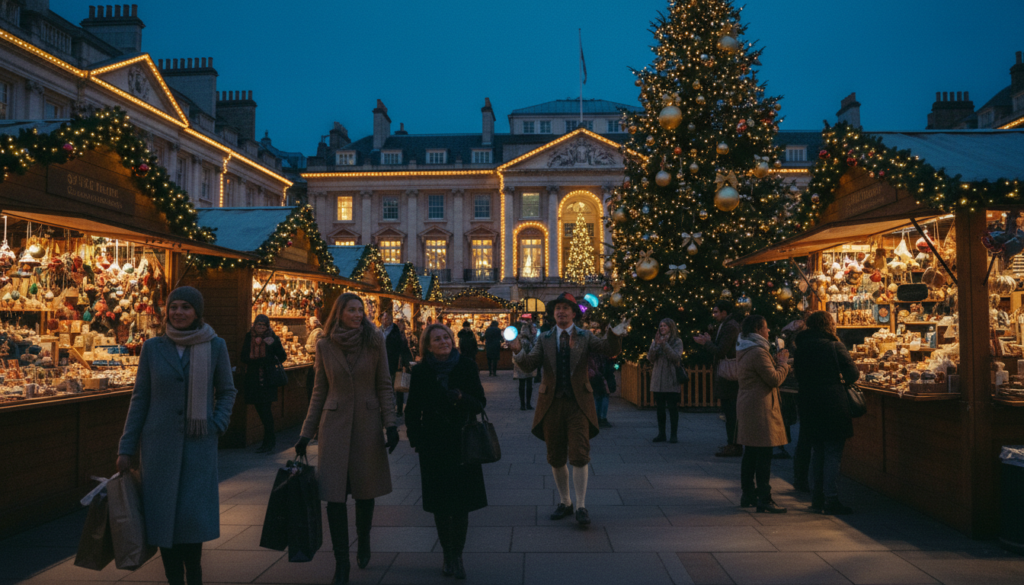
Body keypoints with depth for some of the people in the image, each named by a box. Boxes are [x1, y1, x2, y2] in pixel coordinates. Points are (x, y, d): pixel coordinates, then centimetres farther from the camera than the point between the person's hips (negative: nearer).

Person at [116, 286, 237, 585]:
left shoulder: (215, 346, -1)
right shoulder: (153, 347, 2)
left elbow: (227, 391, 9)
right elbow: (140, 398, 6)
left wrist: (217, 425, -6)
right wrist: (126, 448, 5)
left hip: (198, 445, -1)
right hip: (159, 445, 1)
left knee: (193, 515, -4)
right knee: (163, 515, 3)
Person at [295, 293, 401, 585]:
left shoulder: (375, 341, -1)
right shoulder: (324, 346, 1)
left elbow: (385, 386, 0)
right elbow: (319, 392, 7)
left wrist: (391, 424, -10)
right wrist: (305, 434, 6)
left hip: (367, 424, 0)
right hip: (334, 424, 0)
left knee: (365, 490, 10)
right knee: (334, 494, -4)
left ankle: (363, 543, 36)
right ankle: (341, 561, 6)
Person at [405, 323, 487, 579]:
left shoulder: (467, 366, -2)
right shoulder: (421, 372, -1)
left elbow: (480, 403, 0)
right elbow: (413, 409, 5)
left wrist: (461, 398, -19)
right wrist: (415, 438, -5)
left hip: (462, 442, 0)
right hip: (433, 445, 0)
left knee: (461, 503, 1)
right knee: (440, 503, 5)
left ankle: (457, 556, 14)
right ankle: (447, 555, 18)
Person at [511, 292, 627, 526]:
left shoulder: (585, 337, 4)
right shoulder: (545, 339, 8)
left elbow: (610, 350, -11)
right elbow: (529, 364, -4)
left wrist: (615, 335, -33)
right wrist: (518, 351, -25)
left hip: (578, 403, -2)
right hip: (552, 403, 3)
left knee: (579, 457, -8)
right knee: (556, 458, 11)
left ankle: (581, 507, 3)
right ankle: (565, 502, 27)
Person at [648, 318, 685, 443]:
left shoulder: (677, 342, 1)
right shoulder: (656, 341, 11)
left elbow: (676, 357, -13)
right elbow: (650, 358, 1)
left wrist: (665, 345, -19)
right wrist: (656, 345, -13)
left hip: (671, 380, -4)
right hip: (658, 381, 4)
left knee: (673, 407, -1)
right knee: (660, 408, 8)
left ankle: (674, 434, 5)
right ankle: (661, 434, 14)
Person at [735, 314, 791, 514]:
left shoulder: (747, 351, 15)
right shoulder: (758, 352, -18)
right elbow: (775, 379, -17)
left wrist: (777, 362, 14)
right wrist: (782, 363, -1)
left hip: (747, 406, 11)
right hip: (760, 409, -11)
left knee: (750, 454, 14)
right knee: (763, 455, -7)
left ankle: (748, 495, 21)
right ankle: (764, 500, -4)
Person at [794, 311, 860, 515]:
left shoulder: (802, 347, 6)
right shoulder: (834, 346, -10)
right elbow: (853, 374, -7)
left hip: (810, 407, 6)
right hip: (833, 406, -5)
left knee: (817, 452, 15)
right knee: (833, 454, 0)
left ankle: (817, 497, 20)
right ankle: (831, 501, 0)